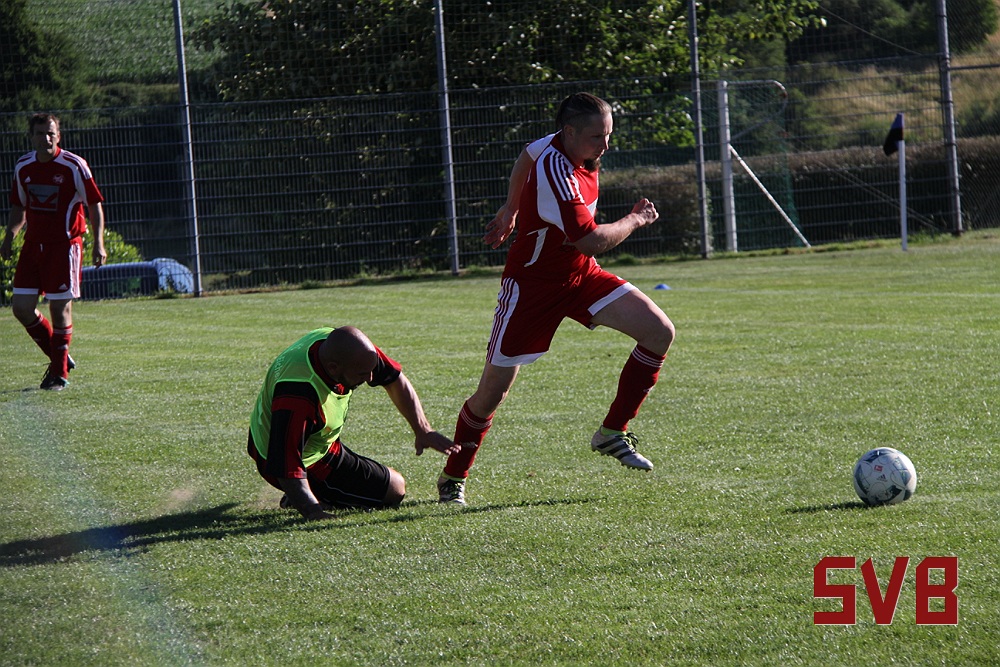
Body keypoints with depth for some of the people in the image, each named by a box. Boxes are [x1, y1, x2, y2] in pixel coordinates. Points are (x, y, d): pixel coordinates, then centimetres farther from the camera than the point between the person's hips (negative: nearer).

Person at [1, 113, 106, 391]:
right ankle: (59, 357, 18)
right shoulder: (23, 167, 6)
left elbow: (95, 204, -5)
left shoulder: (74, 166, -9)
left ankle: (59, 373, 8)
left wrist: (98, 242, -14)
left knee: (60, 307, -5)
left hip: (65, 244, -5)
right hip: (33, 243, 5)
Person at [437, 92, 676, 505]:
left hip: (581, 275, 8)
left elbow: (527, 155, 18)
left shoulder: (564, 145, -5)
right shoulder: (555, 173, -31)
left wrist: (511, 211, 28)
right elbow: (591, 241, -34)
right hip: (532, 283, -8)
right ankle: (453, 477, 18)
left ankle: (613, 433, 3)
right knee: (493, 390, -3)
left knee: (660, 332, -7)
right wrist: (635, 220, -16)